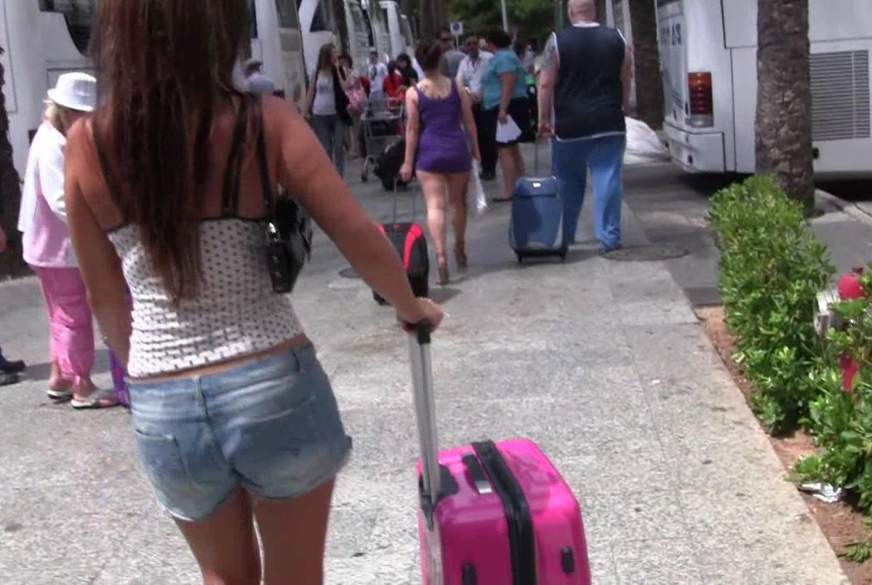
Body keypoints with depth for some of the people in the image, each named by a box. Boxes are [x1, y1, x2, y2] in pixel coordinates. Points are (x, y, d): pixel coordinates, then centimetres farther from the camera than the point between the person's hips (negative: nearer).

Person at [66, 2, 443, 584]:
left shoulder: (87, 144, -5)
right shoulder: (266, 122, -11)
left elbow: (106, 299, 5)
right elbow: (363, 241, -11)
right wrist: (412, 307, 9)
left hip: (162, 409, 2)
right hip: (274, 389, -2)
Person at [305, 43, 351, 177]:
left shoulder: (340, 70, 2)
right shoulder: (317, 72, 2)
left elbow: (345, 88, -13)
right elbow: (311, 92, 7)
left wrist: (337, 69, -12)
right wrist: (306, 111, 6)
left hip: (338, 114, 0)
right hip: (320, 115, 0)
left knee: (339, 148, 0)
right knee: (325, 149, 6)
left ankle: (339, 177, 7)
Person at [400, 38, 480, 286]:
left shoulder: (413, 93, -4)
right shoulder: (456, 87, 2)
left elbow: (412, 129, -4)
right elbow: (469, 122, 5)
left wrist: (408, 162, 1)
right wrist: (475, 149, 16)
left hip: (428, 152, -2)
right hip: (457, 149, 2)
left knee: (435, 205, -6)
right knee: (458, 202, 18)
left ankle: (441, 255, -21)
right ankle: (460, 250, 33)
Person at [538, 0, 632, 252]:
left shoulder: (557, 42, -4)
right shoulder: (616, 39, 5)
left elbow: (545, 85, -5)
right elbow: (626, 81, 11)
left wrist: (544, 119, 2)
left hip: (569, 125, -1)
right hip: (609, 124, 1)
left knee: (568, 183, 11)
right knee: (608, 180, 2)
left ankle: (564, 236, 20)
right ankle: (609, 238, 0)